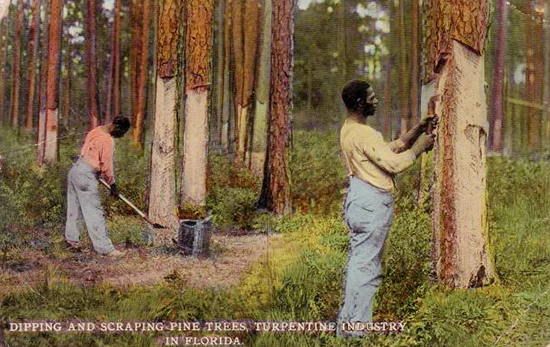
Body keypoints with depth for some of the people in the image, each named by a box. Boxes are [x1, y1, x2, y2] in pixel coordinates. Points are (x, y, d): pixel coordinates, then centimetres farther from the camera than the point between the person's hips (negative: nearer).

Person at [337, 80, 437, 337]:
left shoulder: (350, 130, 14)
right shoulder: (363, 134, -19)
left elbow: (389, 150, 17)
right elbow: (394, 163, -20)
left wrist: (417, 130, 14)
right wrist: (419, 148, -6)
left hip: (360, 199, 11)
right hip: (371, 203, -11)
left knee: (358, 262, 16)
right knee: (365, 264, -5)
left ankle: (348, 322, 24)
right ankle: (354, 326, 1)